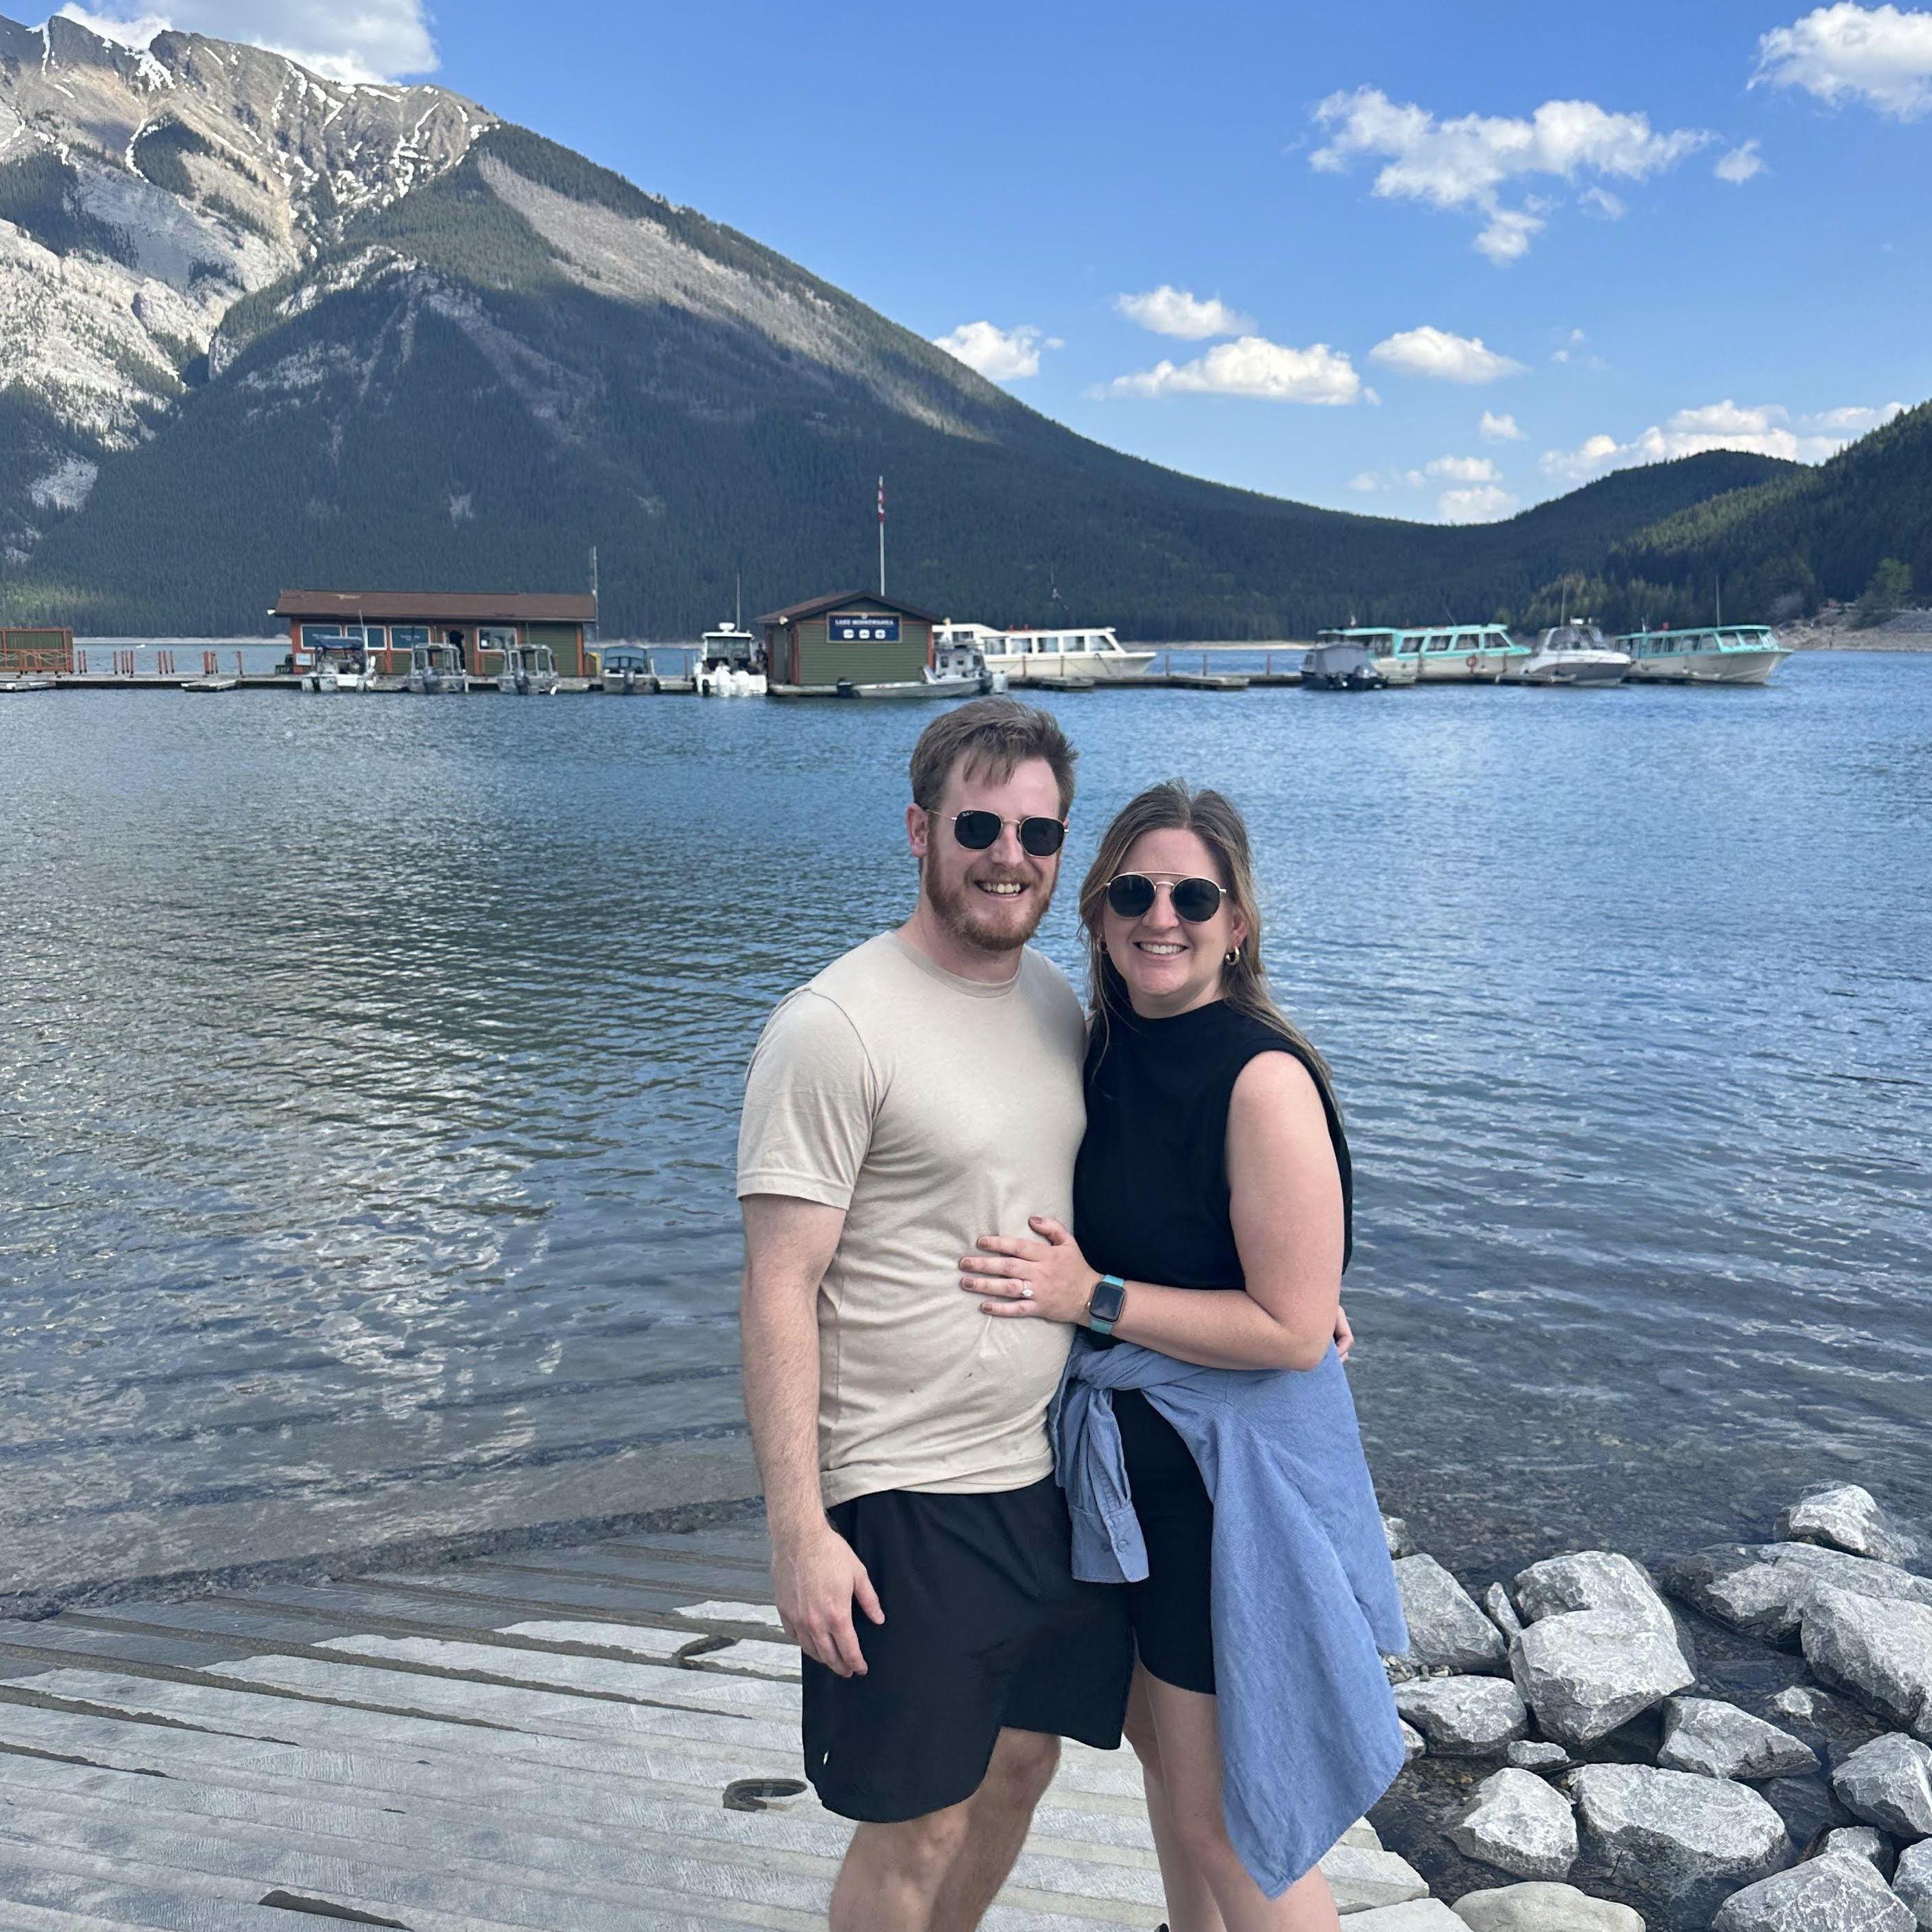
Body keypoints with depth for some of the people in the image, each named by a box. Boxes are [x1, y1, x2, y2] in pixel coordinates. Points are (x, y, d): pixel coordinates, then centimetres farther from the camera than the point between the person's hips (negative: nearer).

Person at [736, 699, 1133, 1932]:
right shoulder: (836, 1027, -16)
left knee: (1020, 1767, 21)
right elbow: (780, 1292, -17)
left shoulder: (1059, 1005, 6)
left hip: (1049, 1471, 7)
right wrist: (799, 1530, -19)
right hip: (905, 1502, -7)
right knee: (916, 1826, 6)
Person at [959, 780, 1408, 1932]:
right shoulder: (1112, 1049, 2)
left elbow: (1294, 1331, -22)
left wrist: (1090, 1298, -22)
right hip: (1132, 1455, 8)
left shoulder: (1264, 1079, -22)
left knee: (1223, 1822, 6)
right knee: (1160, 1749, 25)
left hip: (1236, 1471, -8)